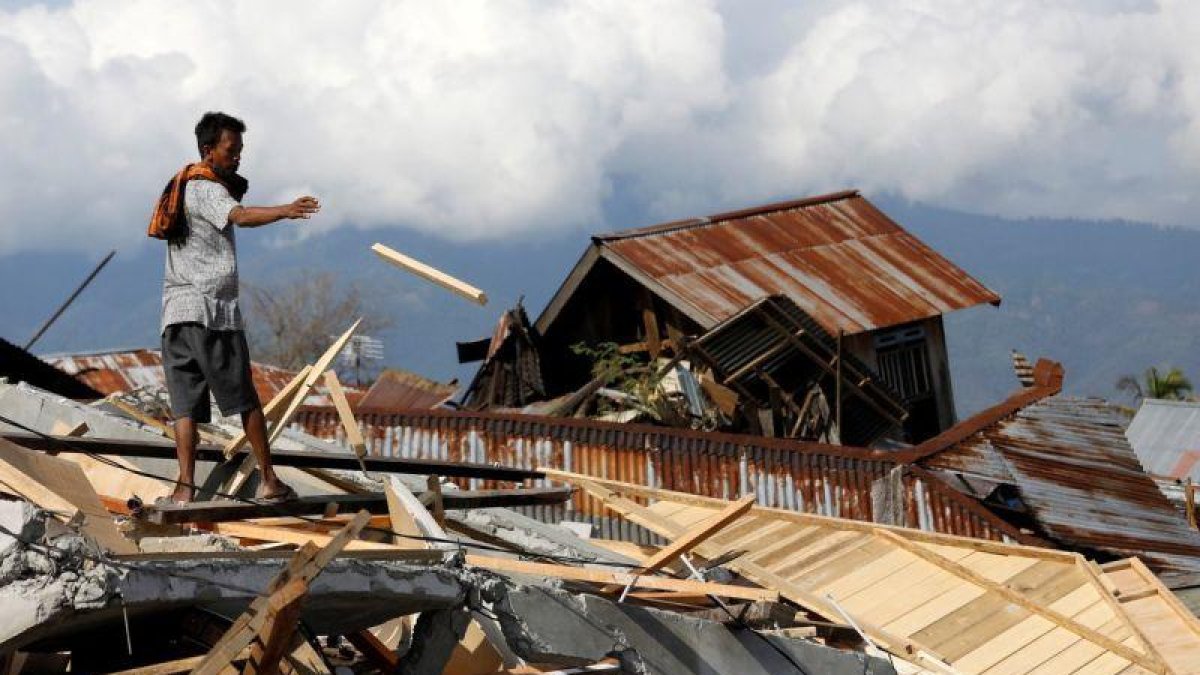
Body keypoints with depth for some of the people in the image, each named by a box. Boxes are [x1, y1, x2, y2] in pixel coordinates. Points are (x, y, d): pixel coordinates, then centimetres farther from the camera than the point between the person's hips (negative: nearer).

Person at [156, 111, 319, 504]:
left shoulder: (184, 186, 21)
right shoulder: (206, 189, -7)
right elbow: (240, 216, -26)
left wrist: (233, 190, 11)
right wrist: (286, 211, -41)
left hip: (177, 311, 8)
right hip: (213, 310, -8)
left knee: (185, 404, 1)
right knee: (246, 400, 1)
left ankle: (185, 486, -9)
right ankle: (268, 480, 6)